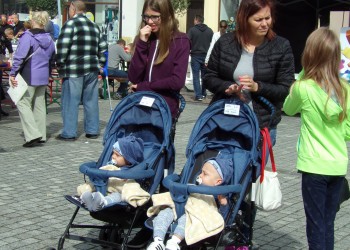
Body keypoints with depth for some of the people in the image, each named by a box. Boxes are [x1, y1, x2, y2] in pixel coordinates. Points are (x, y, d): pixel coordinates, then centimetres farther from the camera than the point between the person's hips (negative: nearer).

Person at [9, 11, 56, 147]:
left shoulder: (28, 37, -12)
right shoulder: (49, 40, 10)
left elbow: (19, 57, -17)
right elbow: (52, 60, 19)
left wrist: (13, 73, -12)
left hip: (29, 77, -7)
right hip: (43, 77, 7)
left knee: (23, 103, -2)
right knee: (39, 104, 13)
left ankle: (33, 134, -14)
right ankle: (41, 135, 17)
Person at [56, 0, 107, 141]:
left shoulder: (70, 24, -5)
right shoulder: (94, 26, 16)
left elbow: (63, 46, -13)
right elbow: (103, 47, 17)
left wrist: (60, 65, -5)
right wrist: (100, 64, 20)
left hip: (74, 70, -6)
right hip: (92, 70, 6)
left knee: (70, 102, -1)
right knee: (91, 101, 11)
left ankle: (69, 133, 1)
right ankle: (92, 131, 16)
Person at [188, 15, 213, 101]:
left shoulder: (192, 30, -7)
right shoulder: (210, 30, 4)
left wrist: (190, 50, 7)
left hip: (195, 55, -3)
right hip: (206, 56, 4)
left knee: (196, 76, -1)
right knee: (204, 75, 16)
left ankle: (198, 95, -8)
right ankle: (203, 93, 24)